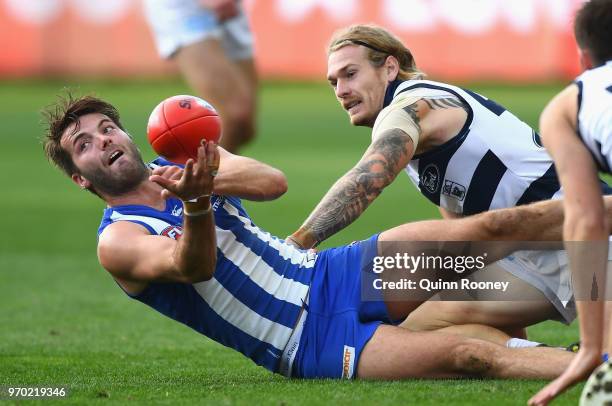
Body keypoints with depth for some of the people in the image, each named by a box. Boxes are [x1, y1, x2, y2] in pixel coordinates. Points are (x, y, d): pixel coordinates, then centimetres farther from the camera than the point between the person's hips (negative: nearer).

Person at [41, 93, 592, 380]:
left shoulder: (183, 161, 12)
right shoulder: (118, 242, -4)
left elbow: (273, 182, -8)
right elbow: (192, 265, -26)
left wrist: (207, 177, -29)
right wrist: (196, 203, -48)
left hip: (333, 273, 6)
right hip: (311, 346, -6)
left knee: (490, 227, -11)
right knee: (469, 354, -24)